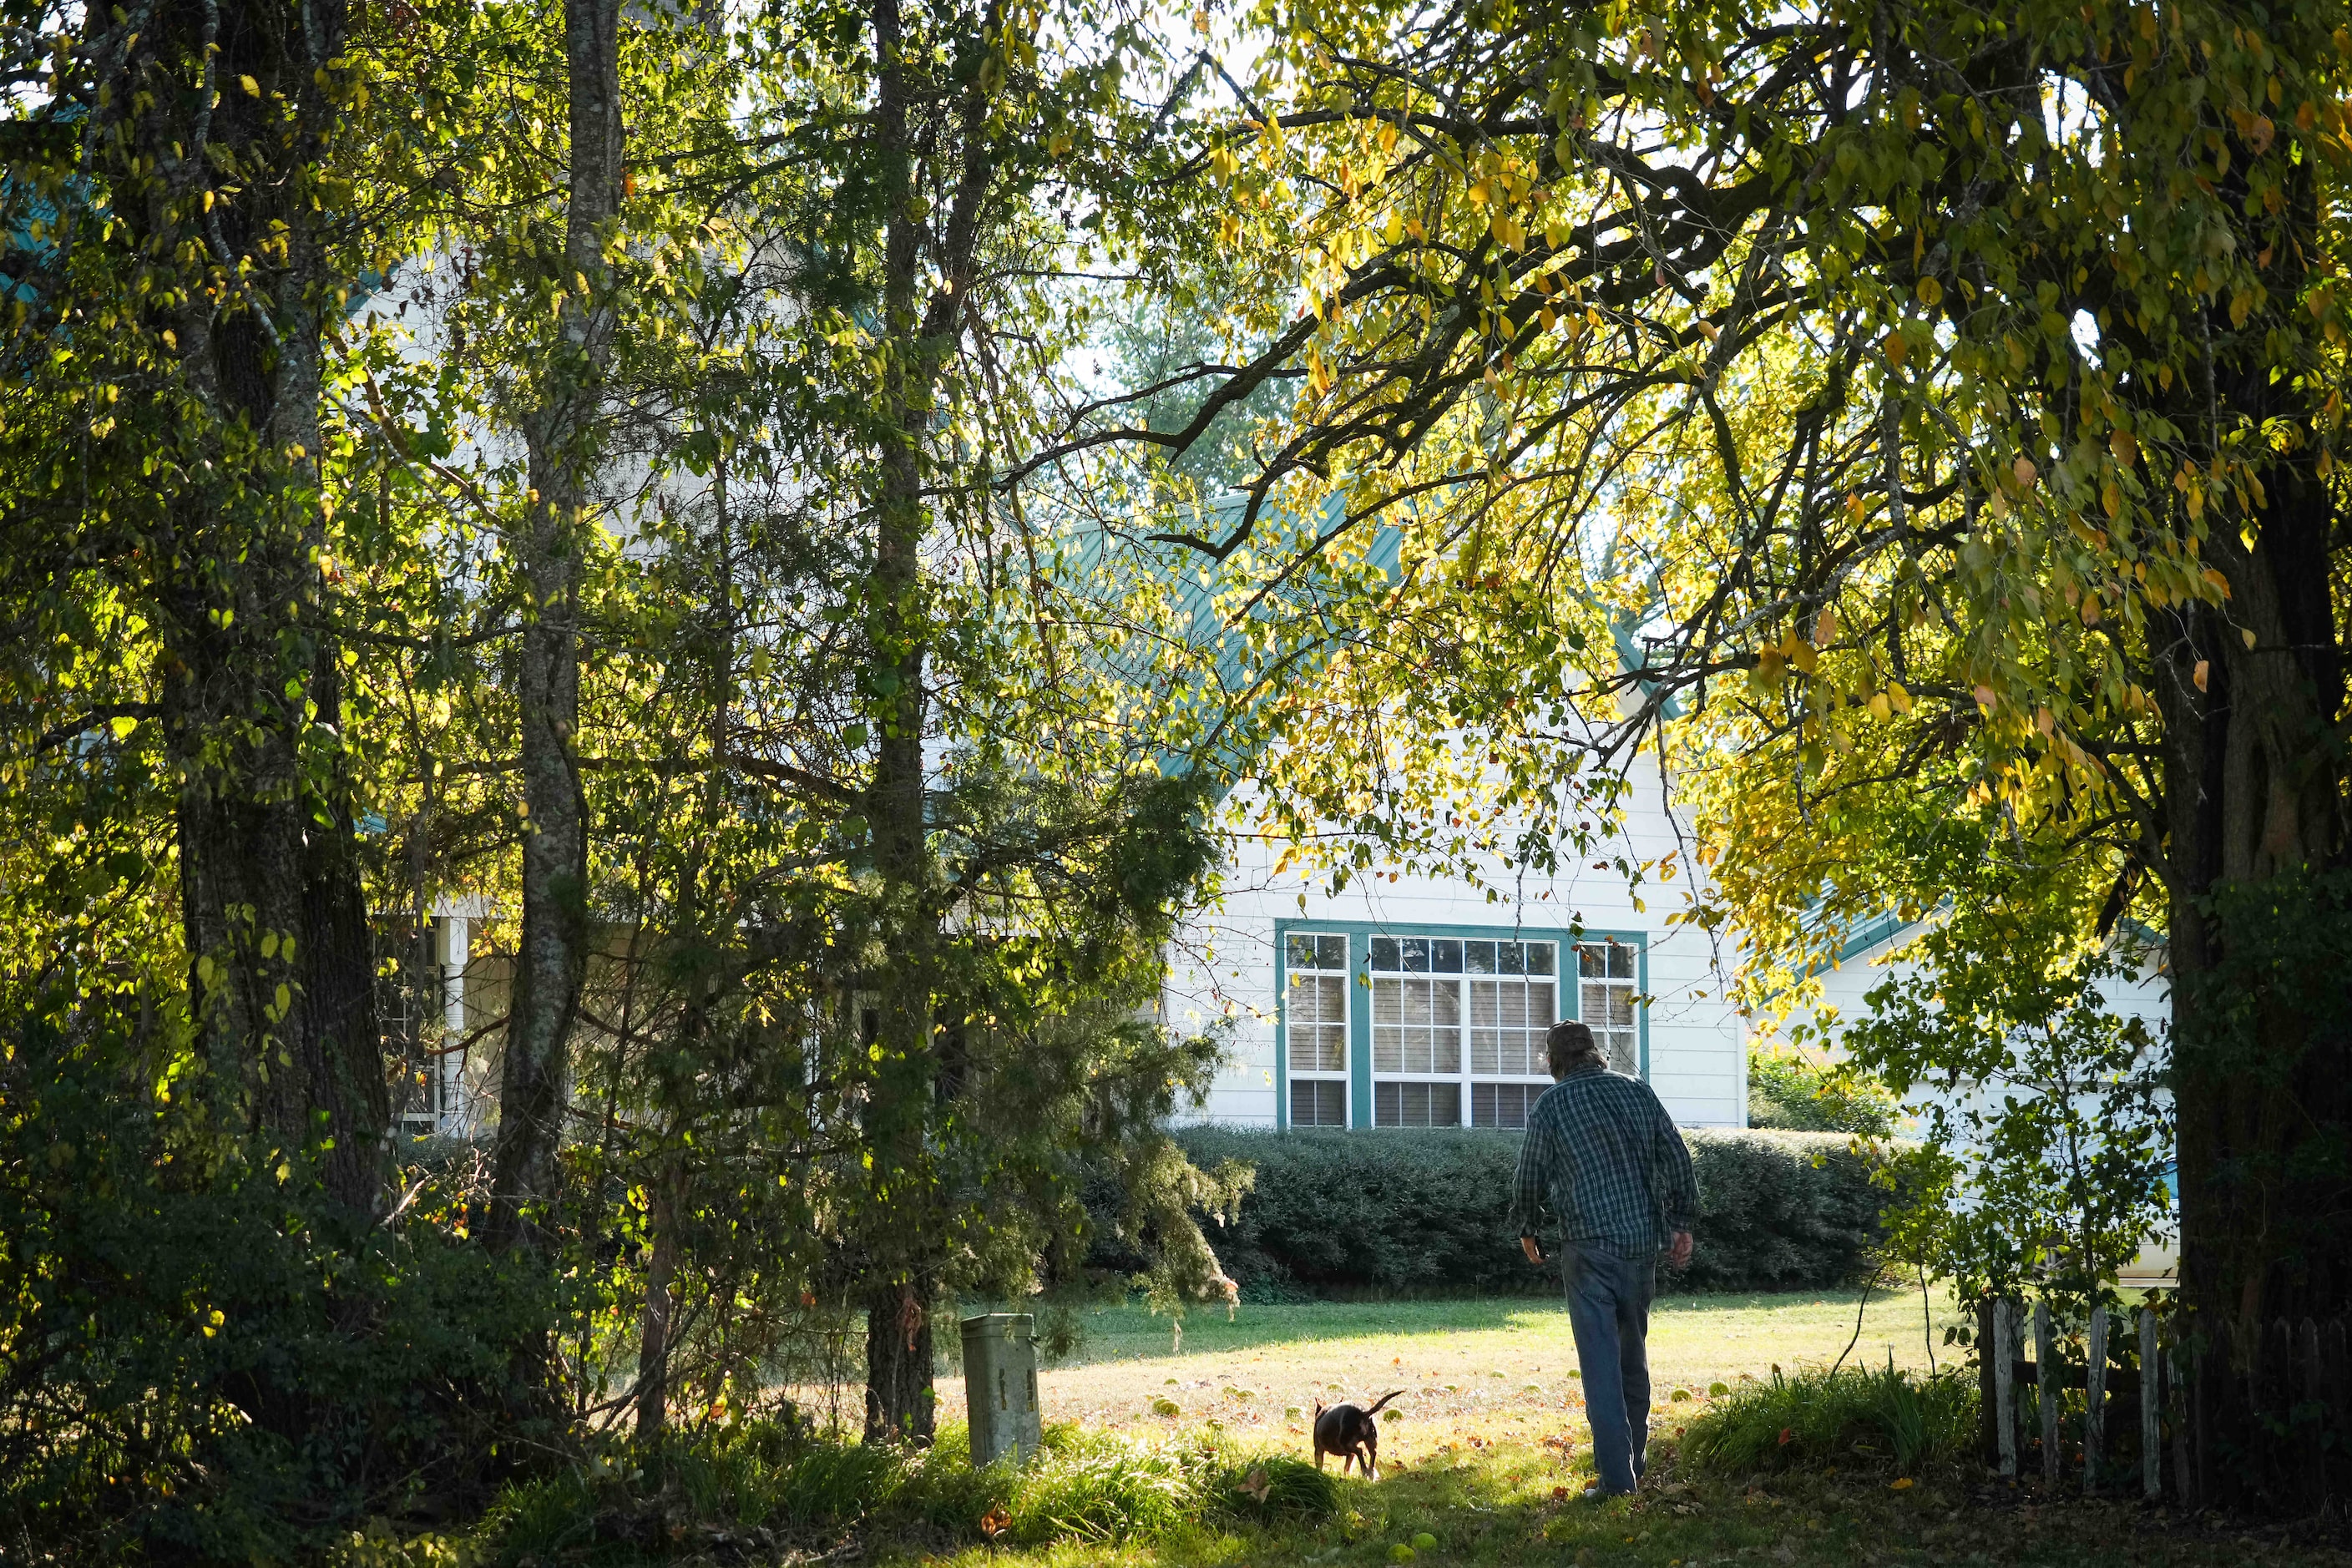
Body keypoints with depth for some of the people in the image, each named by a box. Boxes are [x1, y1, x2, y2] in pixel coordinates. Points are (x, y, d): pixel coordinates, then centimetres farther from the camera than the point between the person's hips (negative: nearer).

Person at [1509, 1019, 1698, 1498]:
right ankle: (1635, 1462, 26)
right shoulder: (1637, 1091, 9)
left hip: (1589, 1243, -4)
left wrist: (1526, 1229, 18)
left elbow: (1530, 1175, 1)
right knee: (1633, 1353, 18)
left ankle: (1617, 1476, -11)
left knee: (1601, 1359, -5)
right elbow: (1677, 1158, 7)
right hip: (1645, 1242, 4)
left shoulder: (1552, 1104, -1)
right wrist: (1682, 1223, 12)